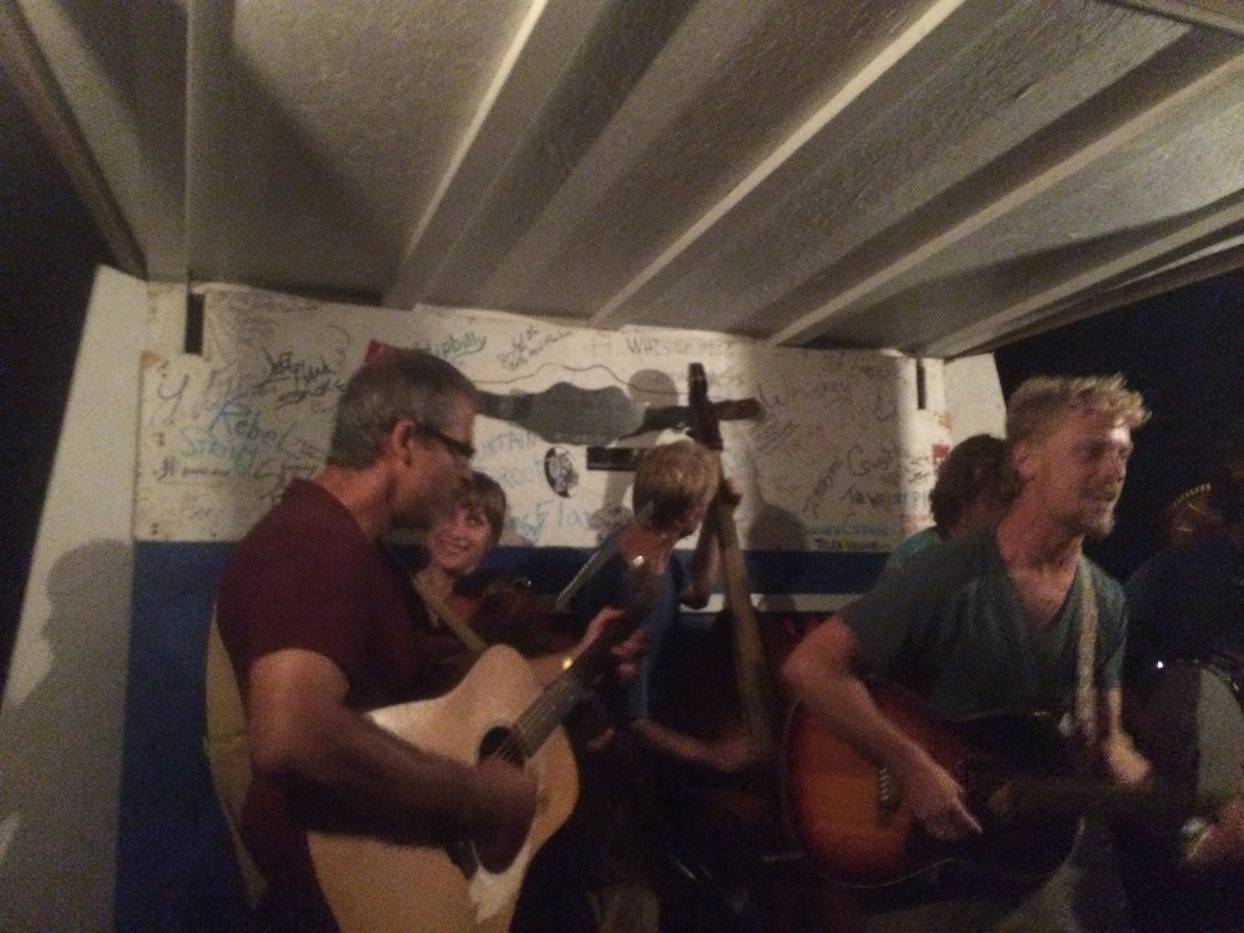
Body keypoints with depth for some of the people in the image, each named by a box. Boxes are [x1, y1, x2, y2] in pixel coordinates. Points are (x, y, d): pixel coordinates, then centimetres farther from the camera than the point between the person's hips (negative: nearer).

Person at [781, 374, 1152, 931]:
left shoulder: (1106, 602, -1)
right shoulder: (948, 578, -22)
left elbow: (1102, 741, 7)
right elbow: (809, 668, -27)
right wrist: (913, 769, -28)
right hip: (914, 856, -6)